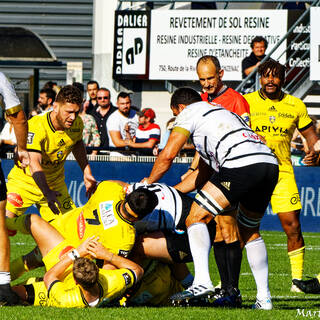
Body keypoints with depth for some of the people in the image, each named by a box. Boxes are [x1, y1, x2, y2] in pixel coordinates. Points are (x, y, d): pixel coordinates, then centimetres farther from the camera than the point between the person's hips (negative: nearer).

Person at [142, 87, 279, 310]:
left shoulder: (190, 112, 15)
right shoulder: (221, 112, 40)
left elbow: (168, 156, 9)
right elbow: (203, 171, 41)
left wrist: (149, 182, 26)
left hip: (241, 164, -8)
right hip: (271, 164, 8)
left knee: (196, 219, -2)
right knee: (250, 231, 24)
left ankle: (202, 281, -20)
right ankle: (264, 298, 19)